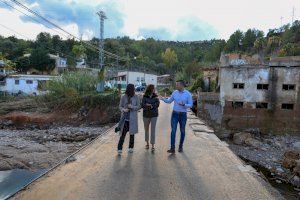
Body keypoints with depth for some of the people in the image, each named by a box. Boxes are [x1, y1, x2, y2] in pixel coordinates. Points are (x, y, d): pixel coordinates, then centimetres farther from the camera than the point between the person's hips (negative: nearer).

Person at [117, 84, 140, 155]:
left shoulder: (136, 97, -2)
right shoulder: (123, 97, -2)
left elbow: (138, 106, -1)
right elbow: (120, 106, 3)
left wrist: (132, 107, -19)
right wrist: (123, 109, -19)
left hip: (132, 118, 1)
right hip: (125, 118, -1)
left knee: (132, 133, 11)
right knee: (123, 134, -5)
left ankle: (131, 147, 27)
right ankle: (119, 149, 2)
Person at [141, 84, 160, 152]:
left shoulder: (155, 96, -2)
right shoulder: (144, 96, -4)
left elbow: (157, 104, -14)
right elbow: (142, 105, -15)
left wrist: (148, 105, -22)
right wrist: (152, 105, -25)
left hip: (154, 115, -1)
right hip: (146, 115, 1)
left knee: (153, 130, -4)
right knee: (146, 129, 14)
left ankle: (152, 145, 1)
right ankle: (147, 143, 33)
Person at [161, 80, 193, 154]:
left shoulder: (188, 94, -8)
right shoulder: (175, 92, 2)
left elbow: (190, 105, -7)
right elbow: (169, 101, 12)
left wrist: (183, 105, -26)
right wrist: (162, 98, -4)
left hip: (183, 115, -2)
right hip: (175, 114, 2)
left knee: (182, 131, 11)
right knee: (173, 131, -7)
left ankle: (181, 146, 28)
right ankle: (172, 148, -7)